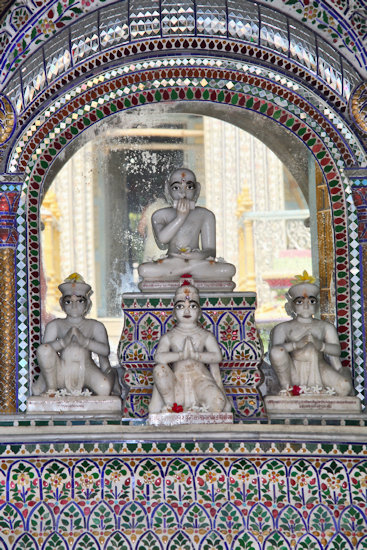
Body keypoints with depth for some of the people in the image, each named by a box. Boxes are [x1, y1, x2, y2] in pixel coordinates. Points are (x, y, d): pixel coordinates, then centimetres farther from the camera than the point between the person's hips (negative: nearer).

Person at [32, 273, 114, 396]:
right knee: (43, 350, -28)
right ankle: (51, 388, -7)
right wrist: (64, 341, -20)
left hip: (86, 370, -1)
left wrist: (84, 341, -17)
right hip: (61, 371, 1)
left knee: (104, 388, -32)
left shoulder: (95, 326, 10)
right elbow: (45, 347, -4)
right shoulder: (55, 325, 10)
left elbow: (105, 350, -4)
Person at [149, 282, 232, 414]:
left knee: (218, 401, -32)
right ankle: (170, 404, -13)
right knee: (159, 369, -32)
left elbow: (217, 357, -6)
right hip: (177, 380, 0)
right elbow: (159, 357, -10)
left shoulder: (206, 336, 11)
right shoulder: (169, 337, 9)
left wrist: (194, 355, -15)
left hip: (200, 378, 0)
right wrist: (182, 354, -16)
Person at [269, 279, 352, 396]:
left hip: (318, 369, 1)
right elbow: (274, 349, -10)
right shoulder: (283, 327, 7)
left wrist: (321, 345, -21)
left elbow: (336, 350, 1)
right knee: (277, 352, -31)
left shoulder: (325, 327, 14)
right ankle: (285, 386, -9)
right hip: (295, 372, -1)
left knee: (345, 387, -27)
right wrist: (296, 344, -26)